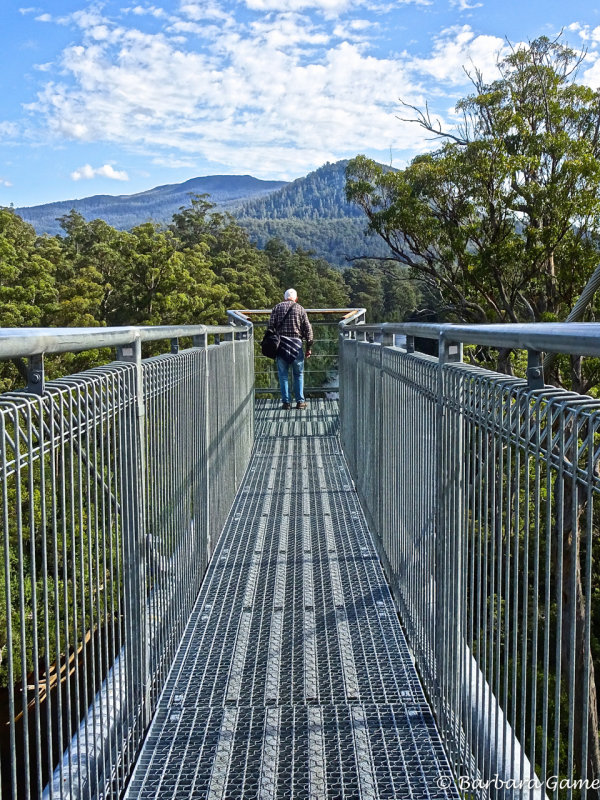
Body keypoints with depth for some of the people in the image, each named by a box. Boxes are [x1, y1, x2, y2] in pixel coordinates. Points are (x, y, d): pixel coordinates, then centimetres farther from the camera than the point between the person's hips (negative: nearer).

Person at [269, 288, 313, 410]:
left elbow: (271, 326, 2)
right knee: (298, 374, 10)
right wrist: (309, 347, 7)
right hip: (296, 343, 0)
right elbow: (308, 329, 3)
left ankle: (286, 402, 4)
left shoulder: (277, 307, 8)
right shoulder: (300, 309, 7)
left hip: (281, 343, 0)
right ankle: (300, 401, 7)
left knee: (283, 374, 6)